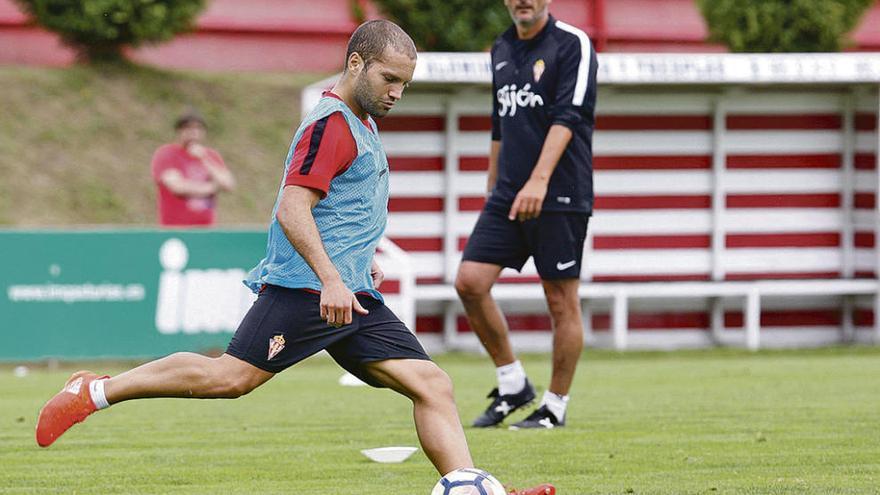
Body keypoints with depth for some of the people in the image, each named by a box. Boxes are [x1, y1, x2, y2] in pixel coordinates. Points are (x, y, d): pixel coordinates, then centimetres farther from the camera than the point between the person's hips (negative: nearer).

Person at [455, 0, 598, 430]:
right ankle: (512, 384, 9)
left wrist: (540, 179, -28)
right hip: (507, 196, 6)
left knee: (561, 300, -1)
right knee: (470, 281, -5)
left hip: (560, 197, -6)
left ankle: (555, 407, 10)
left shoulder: (573, 44, -7)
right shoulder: (501, 49, 15)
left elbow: (567, 117, -18)